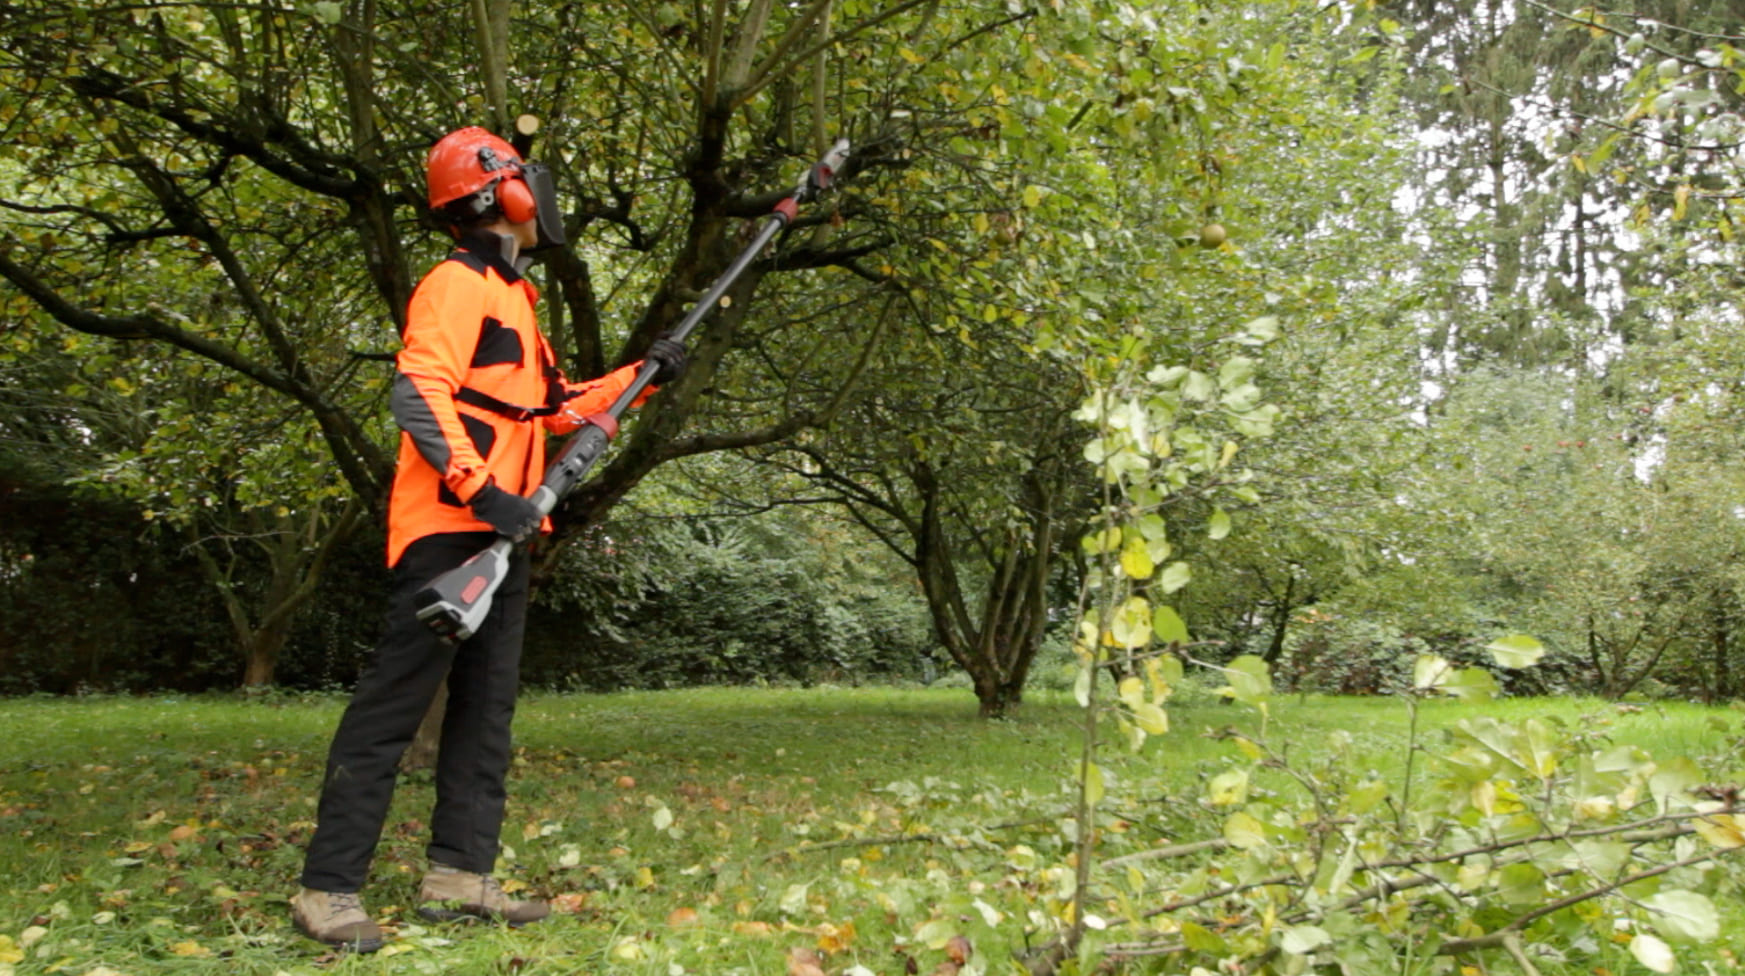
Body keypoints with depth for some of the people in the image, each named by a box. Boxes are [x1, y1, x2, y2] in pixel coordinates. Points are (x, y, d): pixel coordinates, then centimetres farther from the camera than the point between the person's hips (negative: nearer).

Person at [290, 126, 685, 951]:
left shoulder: (509, 295, 23)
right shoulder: (457, 285, -7)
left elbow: (558, 406, 27)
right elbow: (418, 394, -21)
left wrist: (642, 375, 19)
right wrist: (480, 489, -29)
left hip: (500, 534, 10)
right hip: (449, 528, -10)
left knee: (487, 705, 10)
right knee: (394, 702, -8)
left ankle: (458, 874, 16)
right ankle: (328, 888, -2)